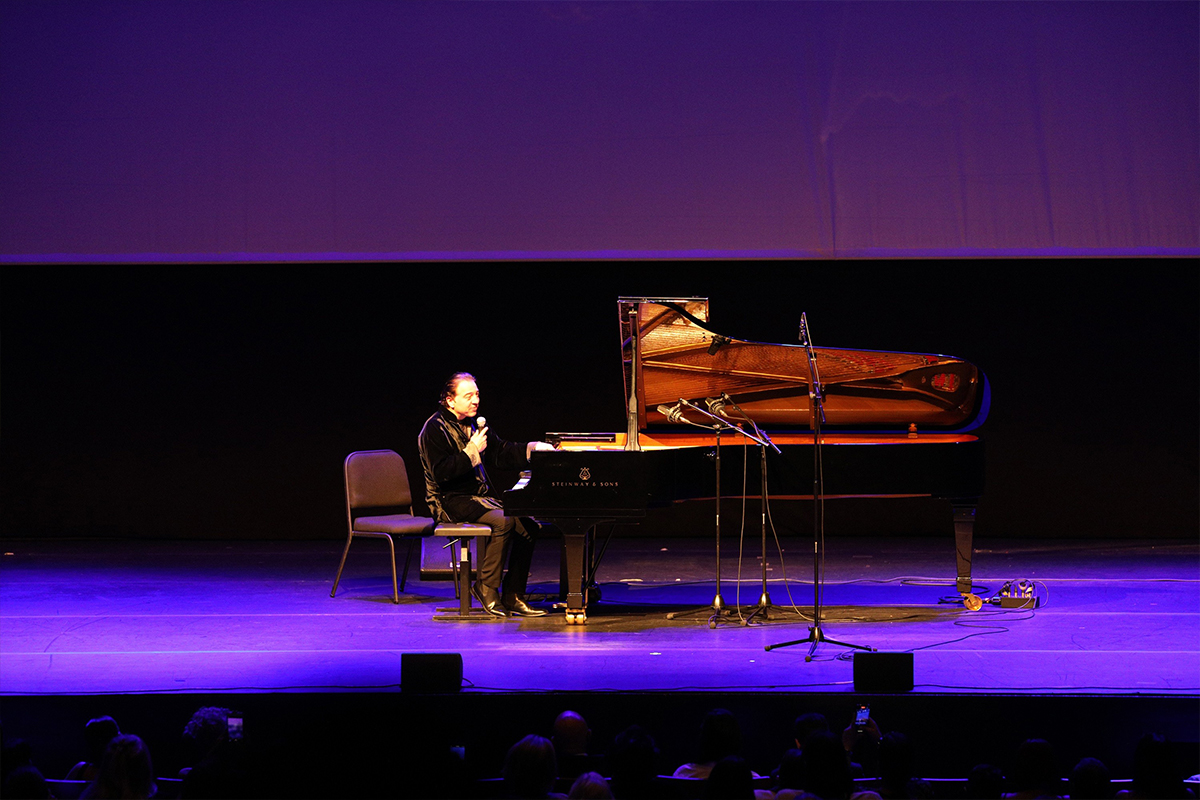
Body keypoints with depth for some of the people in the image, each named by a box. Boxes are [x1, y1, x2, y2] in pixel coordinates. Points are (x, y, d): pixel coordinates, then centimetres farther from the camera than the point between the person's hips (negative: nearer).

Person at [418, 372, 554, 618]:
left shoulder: (473, 423, 16)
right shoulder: (434, 429, -10)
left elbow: (501, 454, 18)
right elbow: (441, 473, -19)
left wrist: (533, 448, 4)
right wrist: (471, 452, -20)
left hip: (481, 496, 8)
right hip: (452, 502, -8)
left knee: (527, 524, -11)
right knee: (503, 521, -30)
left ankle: (513, 597, -7)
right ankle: (487, 589, -17)